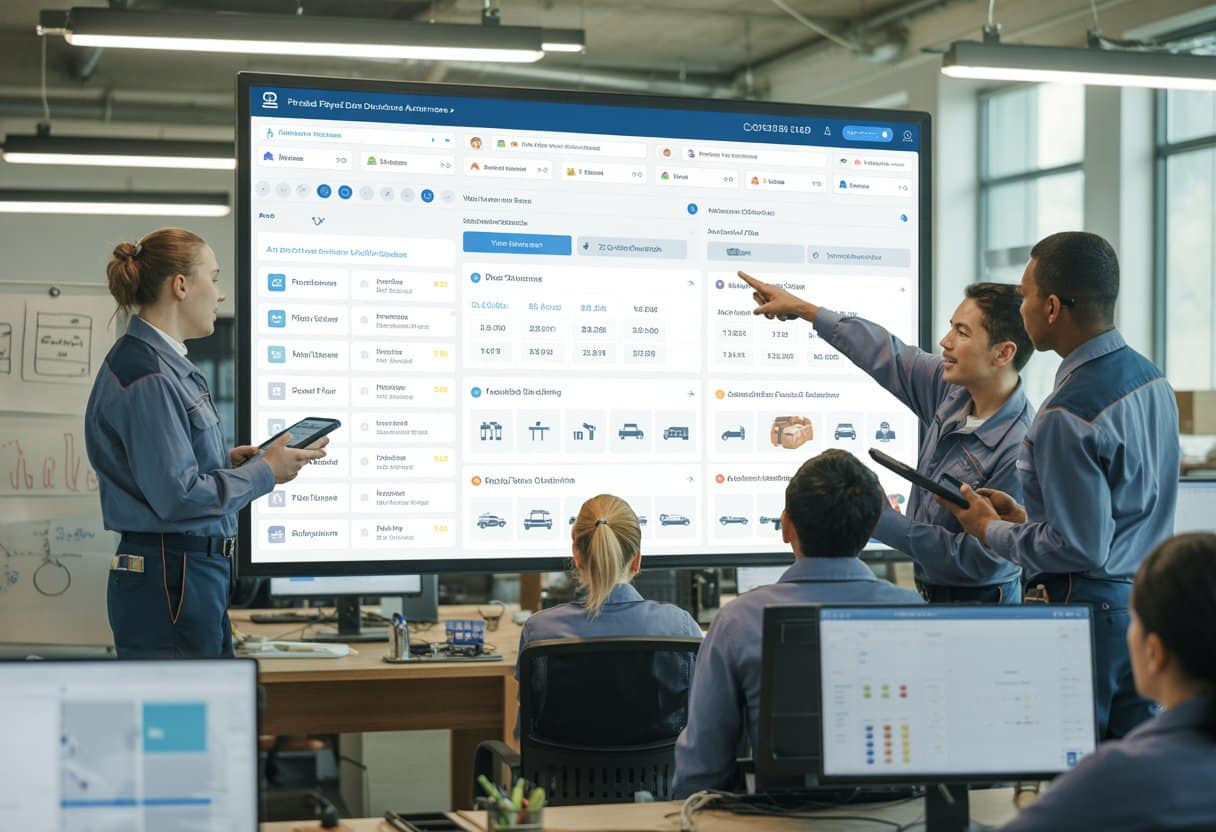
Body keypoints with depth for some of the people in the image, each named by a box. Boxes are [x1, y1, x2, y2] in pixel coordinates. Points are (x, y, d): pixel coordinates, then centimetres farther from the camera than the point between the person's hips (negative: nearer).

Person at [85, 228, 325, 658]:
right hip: (169, 579, -10)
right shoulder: (147, 377, -18)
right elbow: (177, 495, -21)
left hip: (197, 570, 10)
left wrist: (228, 459, 7)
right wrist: (266, 472, -11)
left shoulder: (167, 365, 14)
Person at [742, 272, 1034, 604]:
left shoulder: (1020, 448, -25)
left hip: (976, 602, -7)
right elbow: (890, 356, 14)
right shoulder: (952, 391, -2)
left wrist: (883, 521, -21)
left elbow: (980, 559, -24)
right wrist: (800, 308, 22)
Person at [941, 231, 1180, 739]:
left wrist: (993, 532, -7)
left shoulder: (1068, 416, -22)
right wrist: (1025, 517, 14)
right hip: (1148, 600, 9)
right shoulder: (1150, 378, 7)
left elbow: (1081, 547, -21)